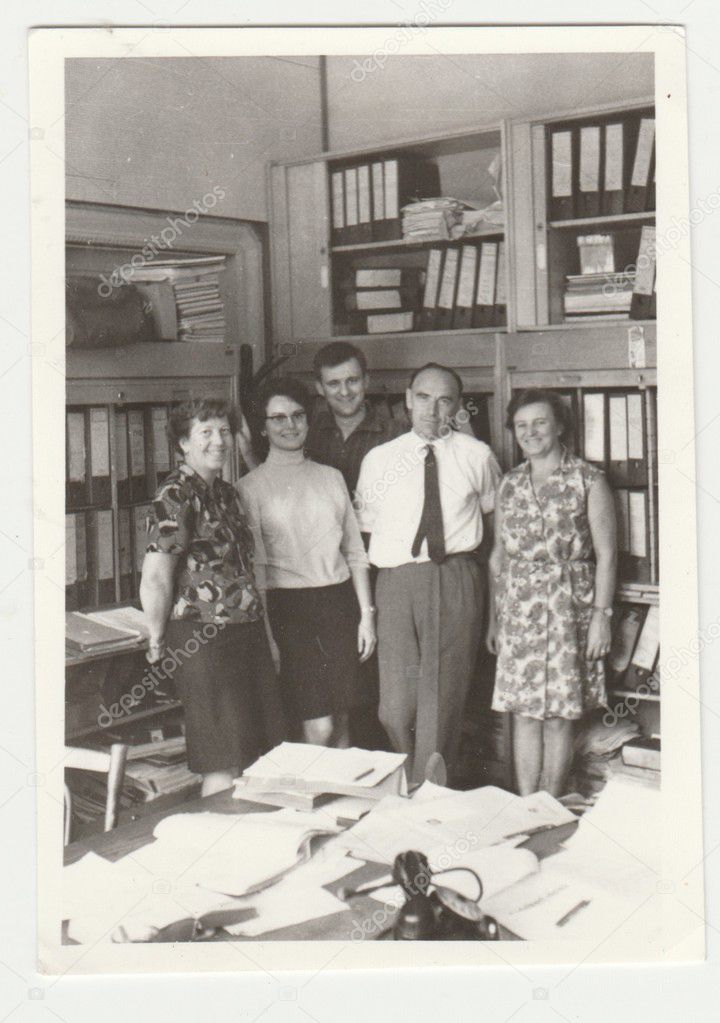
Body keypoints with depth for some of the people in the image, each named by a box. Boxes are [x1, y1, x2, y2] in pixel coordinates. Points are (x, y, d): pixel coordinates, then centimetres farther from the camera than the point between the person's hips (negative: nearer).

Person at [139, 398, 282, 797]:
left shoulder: (225, 492, 13)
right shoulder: (176, 495, -12)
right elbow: (154, 580, -17)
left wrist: (265, 636, 17)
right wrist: (158, 641, -8)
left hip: (248, 631, 8)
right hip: (205, 639, -8)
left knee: (257, 760, 13)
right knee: (224, 768, -1)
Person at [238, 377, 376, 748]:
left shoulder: (331, 477, 13)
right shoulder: (252, 486, 0)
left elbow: (355, 551, 14)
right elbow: (255, 565, -3)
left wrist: (367, 613, 8)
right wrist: (267, 633, -9)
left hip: (339, 602, 4)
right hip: (290, 607, -4)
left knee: (340, 722, 8)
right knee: (319, 728, -9)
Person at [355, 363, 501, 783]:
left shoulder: (477, 456, 7)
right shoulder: (379, 459, 9)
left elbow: (494, 514, 23)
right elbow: (366, 527, 13)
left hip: (457, 579, 0)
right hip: (397, 580, 1)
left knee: (444, 697, 1)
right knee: (397, 706, -4)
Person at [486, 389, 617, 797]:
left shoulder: (588, 480, -2)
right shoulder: (511, 484, 11)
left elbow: (606, 554, -3)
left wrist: (602, 614, -9)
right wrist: (494, 617, 11)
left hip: (569, 608, -3)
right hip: (518, 609, 4)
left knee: (559, 716, 1)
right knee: (523, 713, 4)